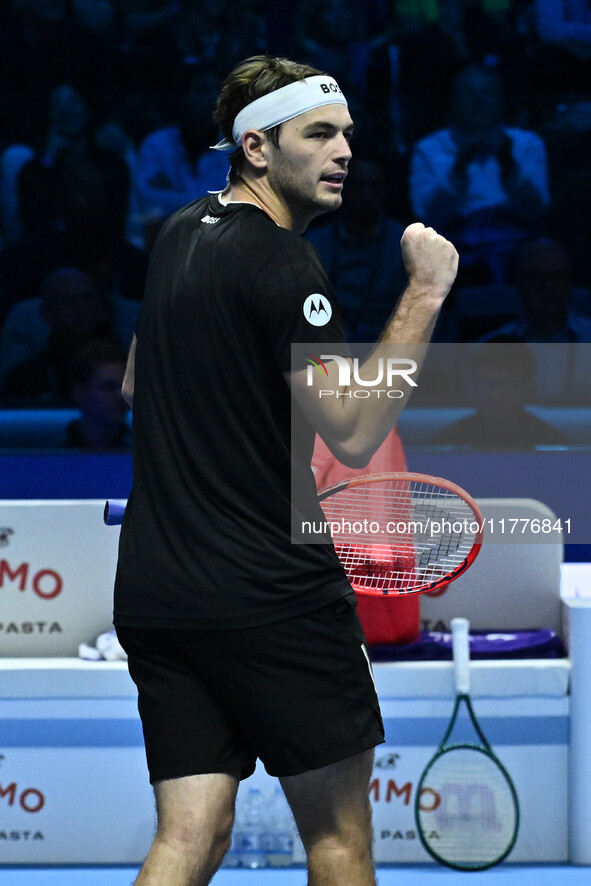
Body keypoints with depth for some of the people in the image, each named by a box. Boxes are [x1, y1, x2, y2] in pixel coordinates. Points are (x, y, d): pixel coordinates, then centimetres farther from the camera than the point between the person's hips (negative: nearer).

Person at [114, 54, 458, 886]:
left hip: (153, 593, 7)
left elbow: (135, 384, 28)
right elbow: (353, 434, -21)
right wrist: (425, 292, -18)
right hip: (272, 596, -7)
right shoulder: (282, 260, -15)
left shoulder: (179, 234, 13)